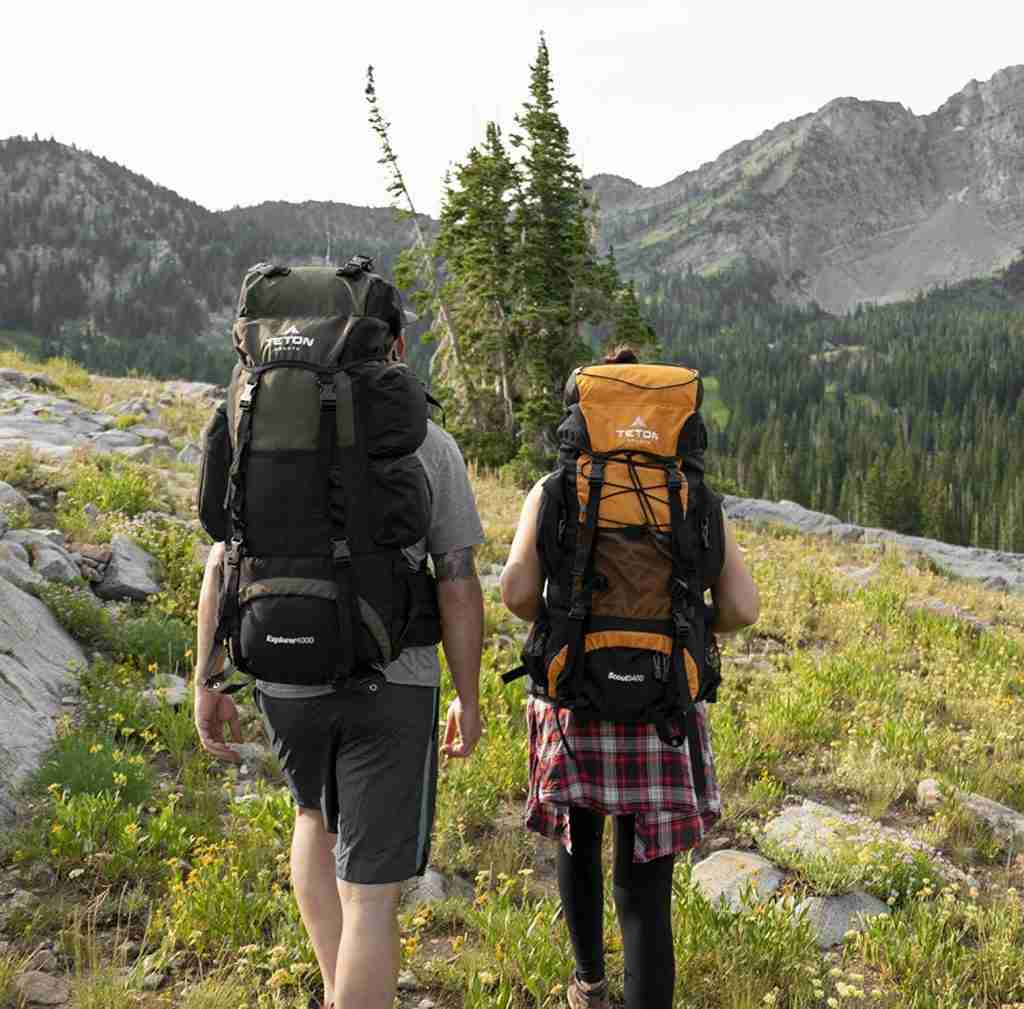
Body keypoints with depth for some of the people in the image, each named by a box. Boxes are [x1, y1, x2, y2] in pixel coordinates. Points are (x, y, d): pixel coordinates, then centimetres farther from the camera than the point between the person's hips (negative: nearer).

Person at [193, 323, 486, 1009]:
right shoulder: (431, 447, -5)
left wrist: (210, 684, 6)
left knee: (318, 812, 31)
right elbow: (458, 585, -6)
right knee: (371, 894, 4)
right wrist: (469, 698, 4)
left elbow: (223, 567, -2)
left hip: (286, 677, 3)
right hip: (391, 683, -3)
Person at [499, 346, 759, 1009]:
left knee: (579, 837, 27)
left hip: (573, 698, 1)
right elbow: (741, 608, -8)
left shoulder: (551, 492, -2)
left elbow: (517, 591, -14)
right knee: (646, 884, 4)